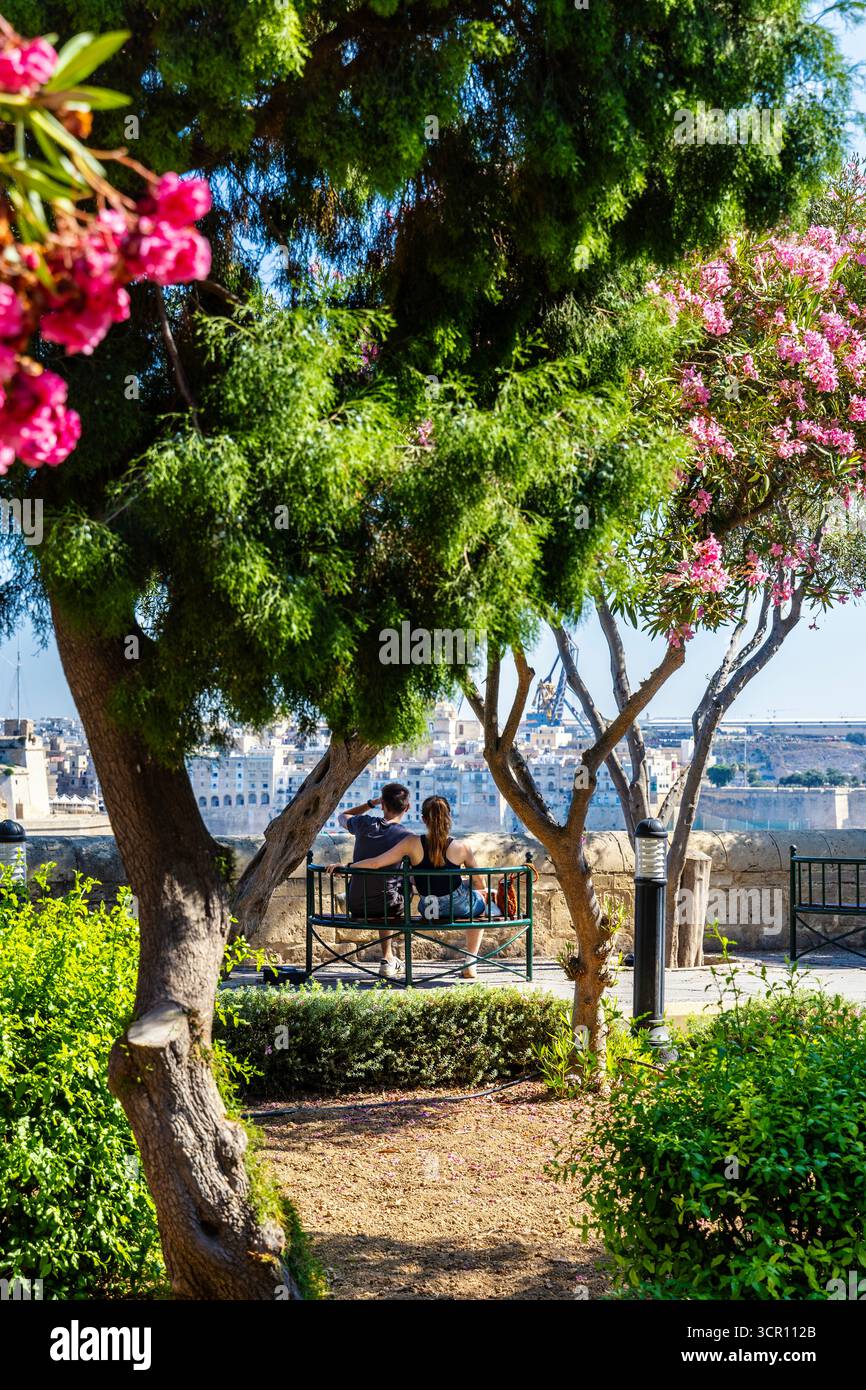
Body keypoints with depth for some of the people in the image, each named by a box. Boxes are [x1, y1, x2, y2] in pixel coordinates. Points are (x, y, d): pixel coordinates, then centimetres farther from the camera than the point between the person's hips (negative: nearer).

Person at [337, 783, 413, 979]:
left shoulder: (364, 823, -2)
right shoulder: (407, 836, -12)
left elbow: (342, 816, 23)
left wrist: (372, 803, 22)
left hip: (356, 907, 4)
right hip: (389, 907, -3)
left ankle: (388, 959, 45)